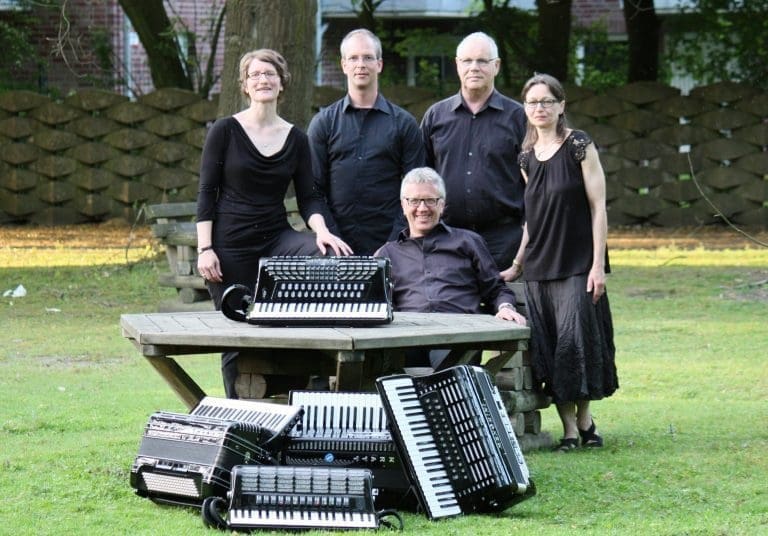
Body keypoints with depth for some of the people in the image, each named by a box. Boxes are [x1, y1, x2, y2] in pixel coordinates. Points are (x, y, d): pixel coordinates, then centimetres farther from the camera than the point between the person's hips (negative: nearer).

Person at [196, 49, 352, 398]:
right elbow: (206, 194, -1)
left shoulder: (295, 138, 9)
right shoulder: (225, 131, 0)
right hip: (230, 244, -2)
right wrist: (204, 248, -10)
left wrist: (321, 231, -14)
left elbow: (308, 197, 7)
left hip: (276, 238, 2)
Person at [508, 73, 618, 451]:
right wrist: (516, 266, 16)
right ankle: (568, 427, 6)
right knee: (546, 348, 1)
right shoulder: (527, 158, 11)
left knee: (576, 336, -9)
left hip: (577, 264, -5)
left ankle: (584, 418, 8)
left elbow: (598, 206, -6)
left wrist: (598, 264, -11)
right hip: (539, 266, 5)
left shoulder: (579, 146, -4)